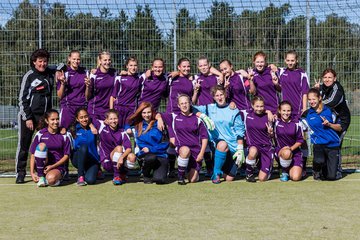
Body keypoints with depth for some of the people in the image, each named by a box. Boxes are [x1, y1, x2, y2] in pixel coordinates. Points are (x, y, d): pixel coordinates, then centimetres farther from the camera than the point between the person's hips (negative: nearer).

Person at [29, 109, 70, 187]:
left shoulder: (63, 136, 0)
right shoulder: (40, 134, -2)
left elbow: (66, 156, 1)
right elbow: (33, 155, -1)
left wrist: (52, 166, -12)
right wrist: (32, 173, -11)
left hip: (58, 167, -1)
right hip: (42, 166, 1)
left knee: (51, 179, -36)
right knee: (42, 145, -27)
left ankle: (57, 178, 3)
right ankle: (41, 176, -15)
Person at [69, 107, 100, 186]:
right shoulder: (73, 130, 2)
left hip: (92, 159, 0)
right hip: (77, 158, 0)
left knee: (90, 180, -26)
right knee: (83, 147, -33)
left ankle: (89, 171, 13)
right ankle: (80, 176, -24)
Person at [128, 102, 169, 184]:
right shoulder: (137, 125, 11)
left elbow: (165, 143, -2)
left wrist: (151, 149, -12)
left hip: (161, 155, -1)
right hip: (145, 154, 2)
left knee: (159, 179, -24)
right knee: (151, 157, -36)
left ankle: (157, 171, 14)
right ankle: (146, 175, -3)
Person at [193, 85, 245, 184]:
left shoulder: (233, 111, 5)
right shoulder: (210, 108, 7)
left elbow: (239, 131, 2)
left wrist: (240, 149, -6)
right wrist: (204, 116, -16)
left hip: (233, 145, 0)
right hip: (217, 142, 0)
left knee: (229, 178, -8)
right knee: (222, 144, -39)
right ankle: (216, 174, -20)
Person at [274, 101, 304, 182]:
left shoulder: (296, 123, -3)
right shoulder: (276, 122, -5)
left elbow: (300, 140, 1)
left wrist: (291, 148, -14)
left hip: (295, 151, 1)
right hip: (280, 151, -1)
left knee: (296, 177, -16)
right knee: (286, 153, -39)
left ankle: (289, 169, 22)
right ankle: (284, 171, -7)